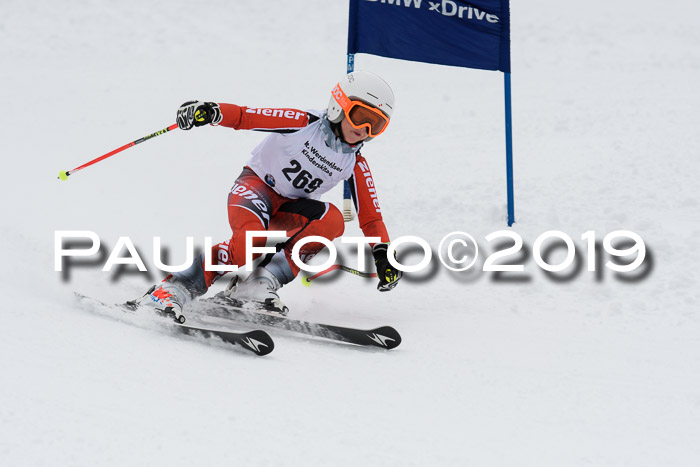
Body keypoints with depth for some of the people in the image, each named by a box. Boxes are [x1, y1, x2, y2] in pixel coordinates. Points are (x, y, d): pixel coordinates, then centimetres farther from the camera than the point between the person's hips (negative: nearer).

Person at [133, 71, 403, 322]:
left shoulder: (355, 164, -2)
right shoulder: (304, 123, -15)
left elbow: (370, 215, 2)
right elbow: (246, 117, -20)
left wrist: (382, 253, -11)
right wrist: (213, 112, -39)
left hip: (288, 211, 5)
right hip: (256, 186, -5)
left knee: (332, 220, -26)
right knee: (251, 240, -35)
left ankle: (262, 282, -29)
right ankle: (173, 289, -27)